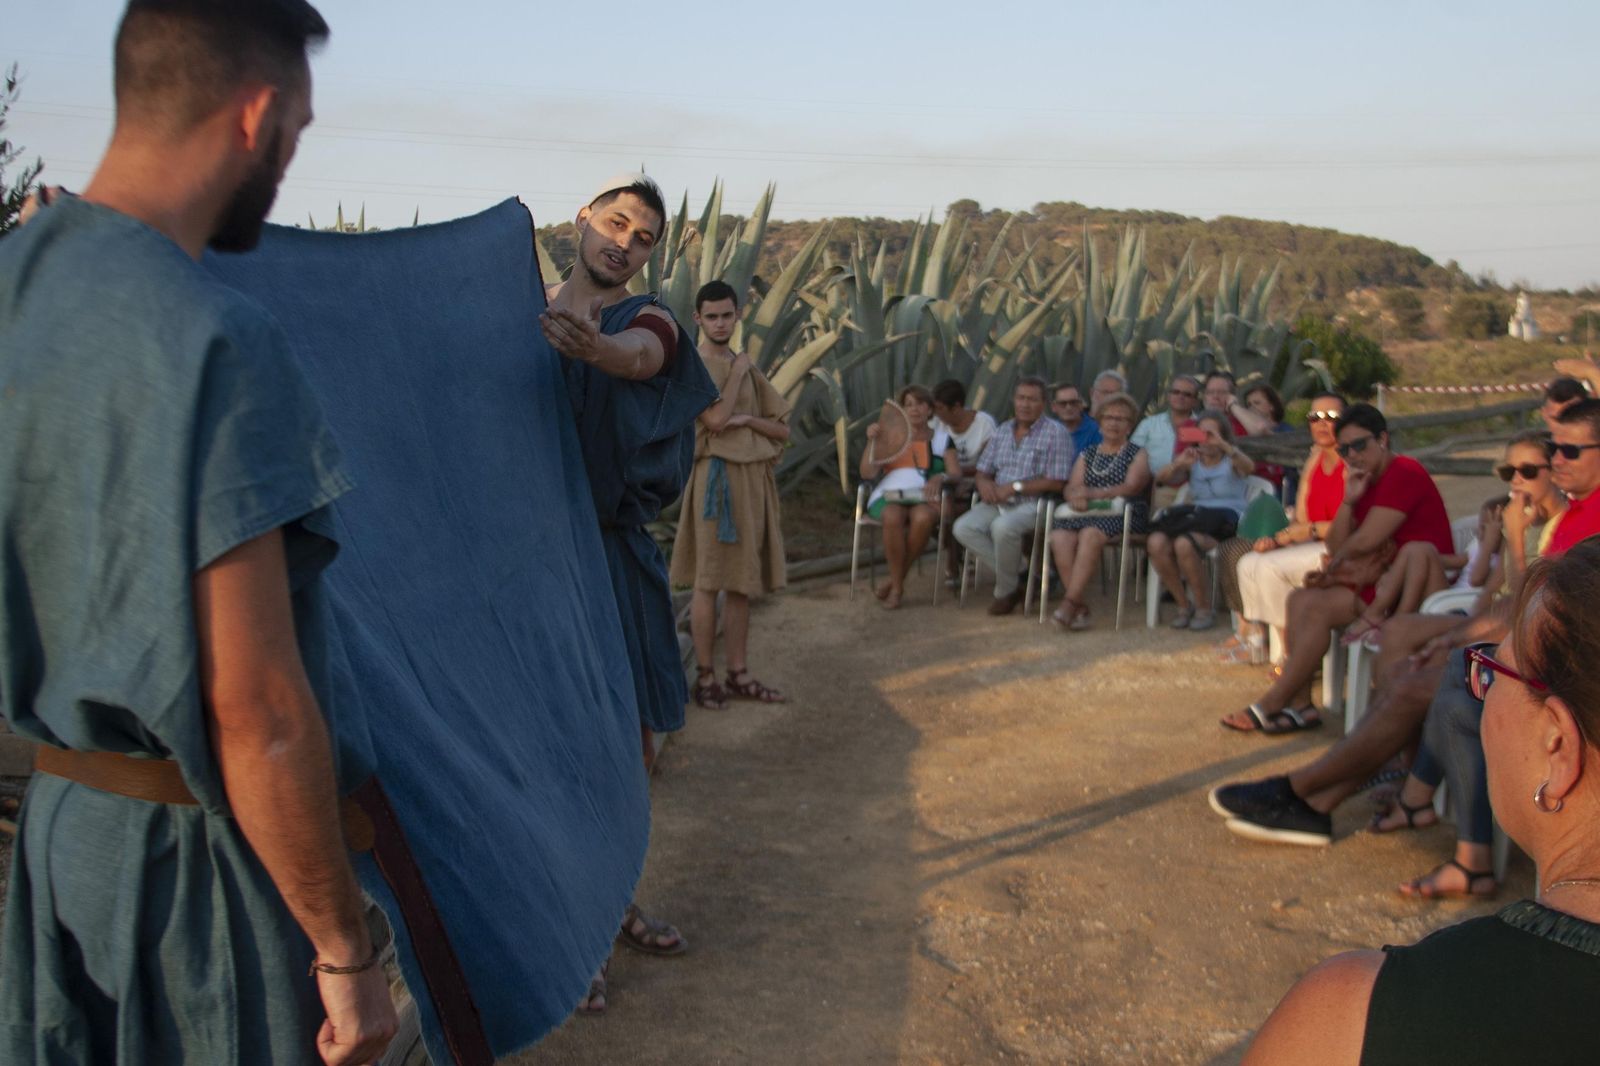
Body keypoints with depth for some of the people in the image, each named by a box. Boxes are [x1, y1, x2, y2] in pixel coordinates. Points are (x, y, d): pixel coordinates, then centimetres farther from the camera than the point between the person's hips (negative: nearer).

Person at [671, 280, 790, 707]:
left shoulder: (746, 367, 16)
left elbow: (782, 429, 13)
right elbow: (715, 418, -20)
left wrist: (747, 419, -6)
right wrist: (738, 370, -7)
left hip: (753, 478, 7)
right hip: (717, 477, -7)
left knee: (742, 580, 9)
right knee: (709, 581, -4)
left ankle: (739, 675, 15)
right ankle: (705, 677, 3)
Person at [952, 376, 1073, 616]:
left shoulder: (1055, 432, -4)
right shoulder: (1002, 431, 16)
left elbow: (1056, 482, -12)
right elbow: (983, 471, 18)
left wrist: (1014, 487, -16)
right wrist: (985, 484, -7)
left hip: (1034, 504, -6)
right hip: (999, 503, 7)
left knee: (1003, 527, -35)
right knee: (963, 528, -18)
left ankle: (1006, 590, -12)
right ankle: (1016, 574, -10)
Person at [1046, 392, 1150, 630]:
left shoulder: (1138, 455, 13)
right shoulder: (1087, 454, 26)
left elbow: (1131, 487, -6)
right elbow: (1072, 487, 13)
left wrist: (1096, 493, -21)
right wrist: (1075, 497, -14)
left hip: (1121, 515, -4)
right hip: (1086, 513, 4)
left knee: (1090, 534, -36)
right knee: (1059, 537, -29)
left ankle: (1070, 604, -37)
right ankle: (1080, 607, -28)